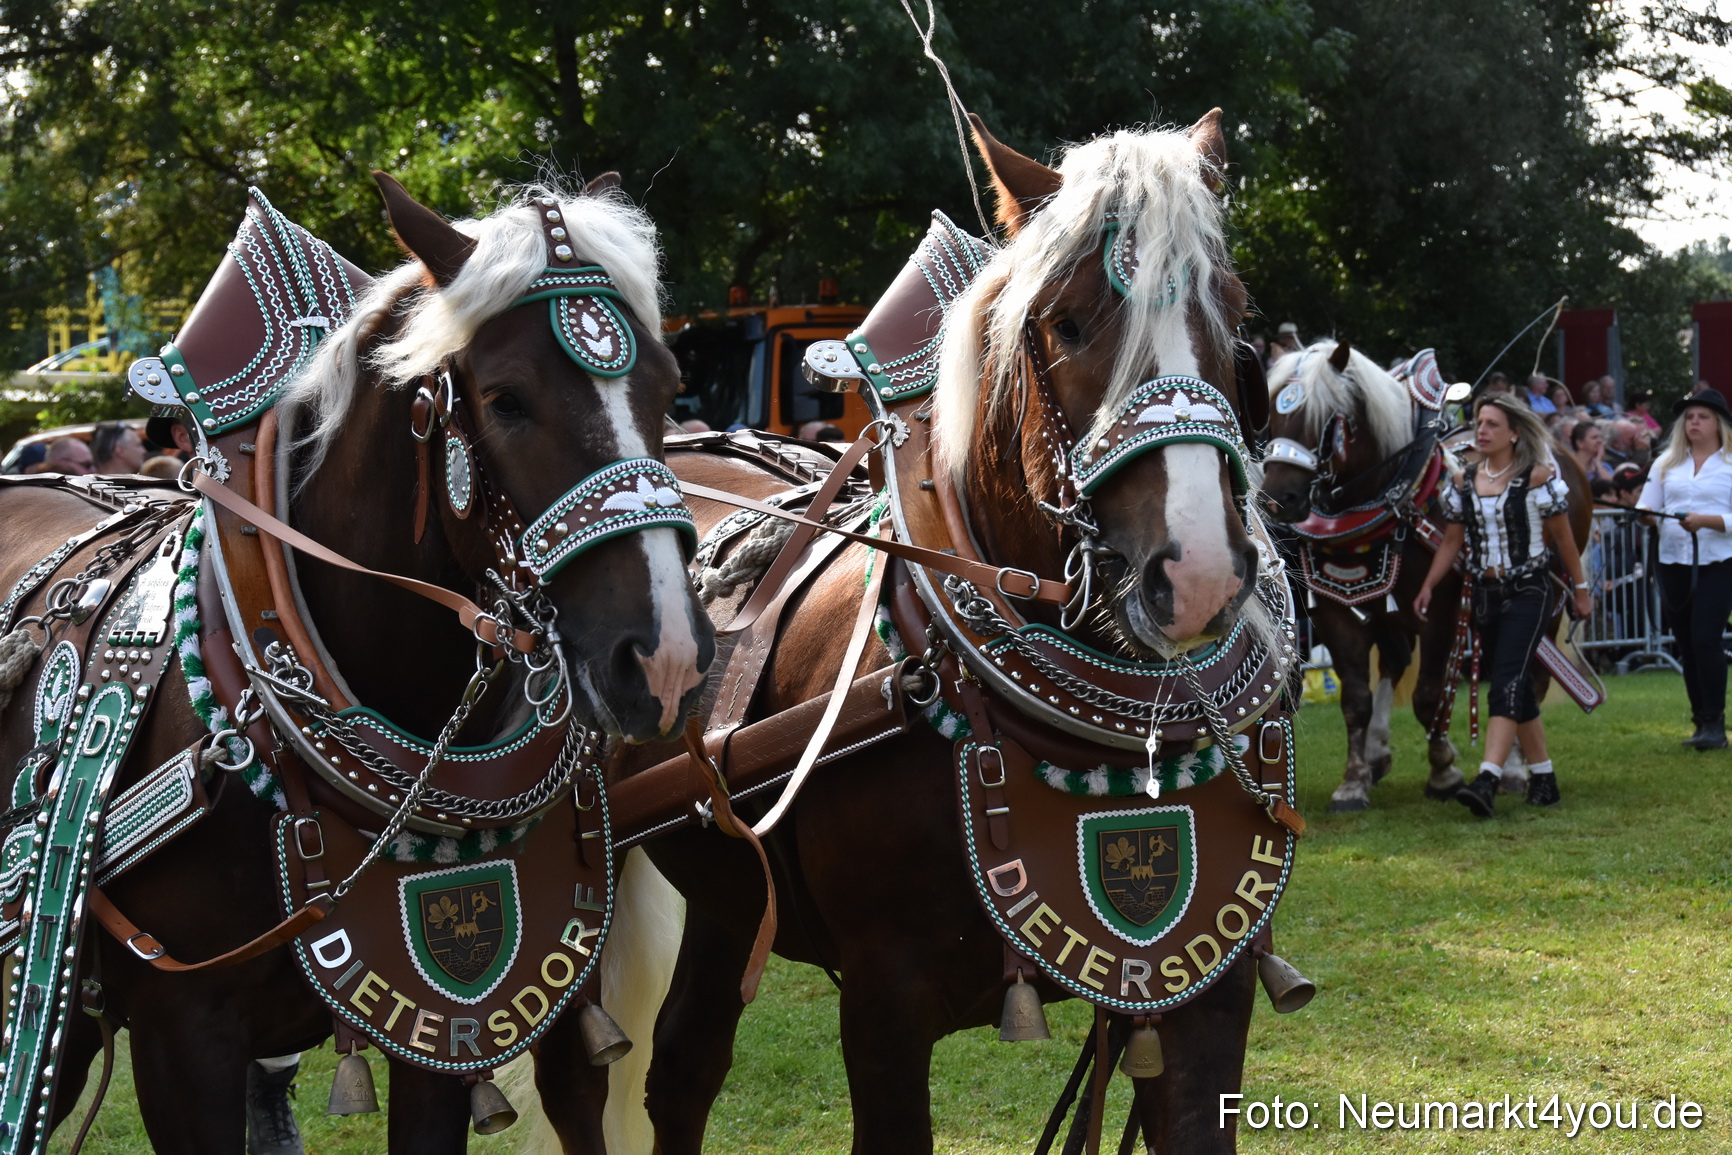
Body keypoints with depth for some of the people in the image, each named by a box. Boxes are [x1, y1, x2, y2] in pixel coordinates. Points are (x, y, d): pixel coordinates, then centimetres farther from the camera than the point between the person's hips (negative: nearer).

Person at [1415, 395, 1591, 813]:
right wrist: (1428, 586, -3)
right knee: (1517, 689, 12)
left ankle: (1488, 780, -28)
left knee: (1506, 682, -18)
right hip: (1485, 595, 6)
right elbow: (1451, 542, 9)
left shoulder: (1538, 477, -8)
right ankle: (1543, 778, 24)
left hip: (1528, 592, -6)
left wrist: (1581, 589, 4)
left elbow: (1563, 538, -1)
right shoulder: (1464, 482, 6)